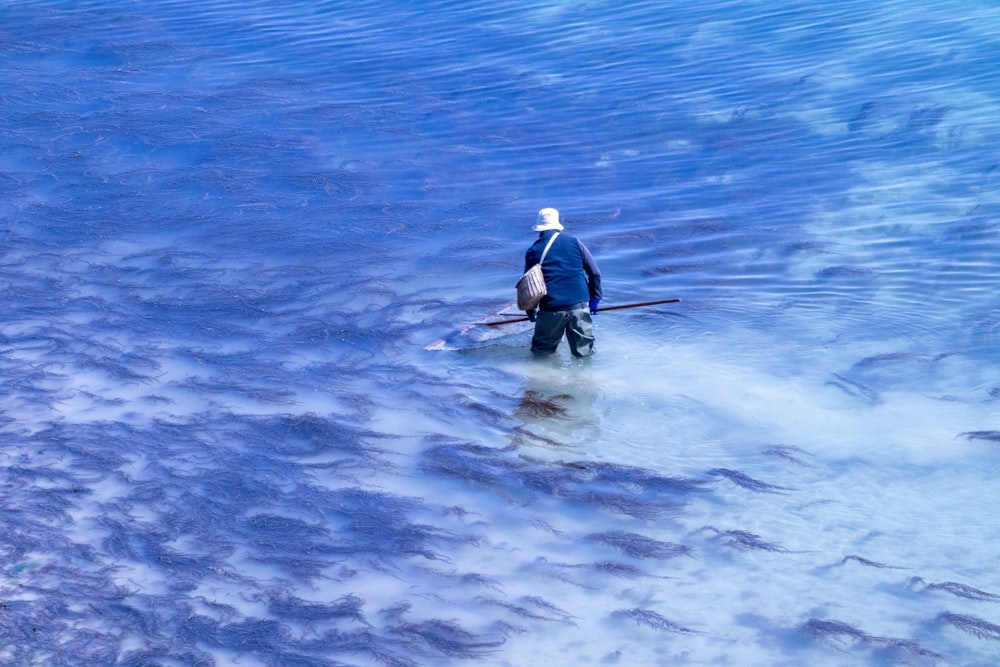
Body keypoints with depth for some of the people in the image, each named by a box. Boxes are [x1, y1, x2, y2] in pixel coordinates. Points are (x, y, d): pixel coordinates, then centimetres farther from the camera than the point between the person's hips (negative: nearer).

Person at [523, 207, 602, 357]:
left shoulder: (533, 251, 5)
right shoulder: (574, 242, 7)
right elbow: (595, 273, 9)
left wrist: (530, 312, 25)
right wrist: (594, 298, 20)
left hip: (551, 307, -1)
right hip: (579, 304, 1)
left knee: (541, 350, 15)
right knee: (584, 351, 12)